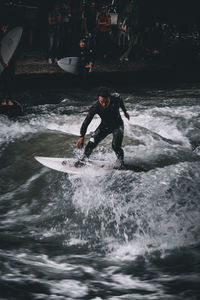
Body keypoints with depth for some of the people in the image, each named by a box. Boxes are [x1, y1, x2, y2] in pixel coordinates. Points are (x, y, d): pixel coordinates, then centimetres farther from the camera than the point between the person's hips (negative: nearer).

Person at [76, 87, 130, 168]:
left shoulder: (116, 98, -27)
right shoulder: (95, 107, -29)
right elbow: (87, 121, -21)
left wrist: (125, 111, 17)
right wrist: (82, 136, -25)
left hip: (118, 125, -1)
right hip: (105, 126, 1)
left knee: (116, 146, -19)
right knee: (92, 143, -10)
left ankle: (122, 165, 3)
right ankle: (83, 160, 14)